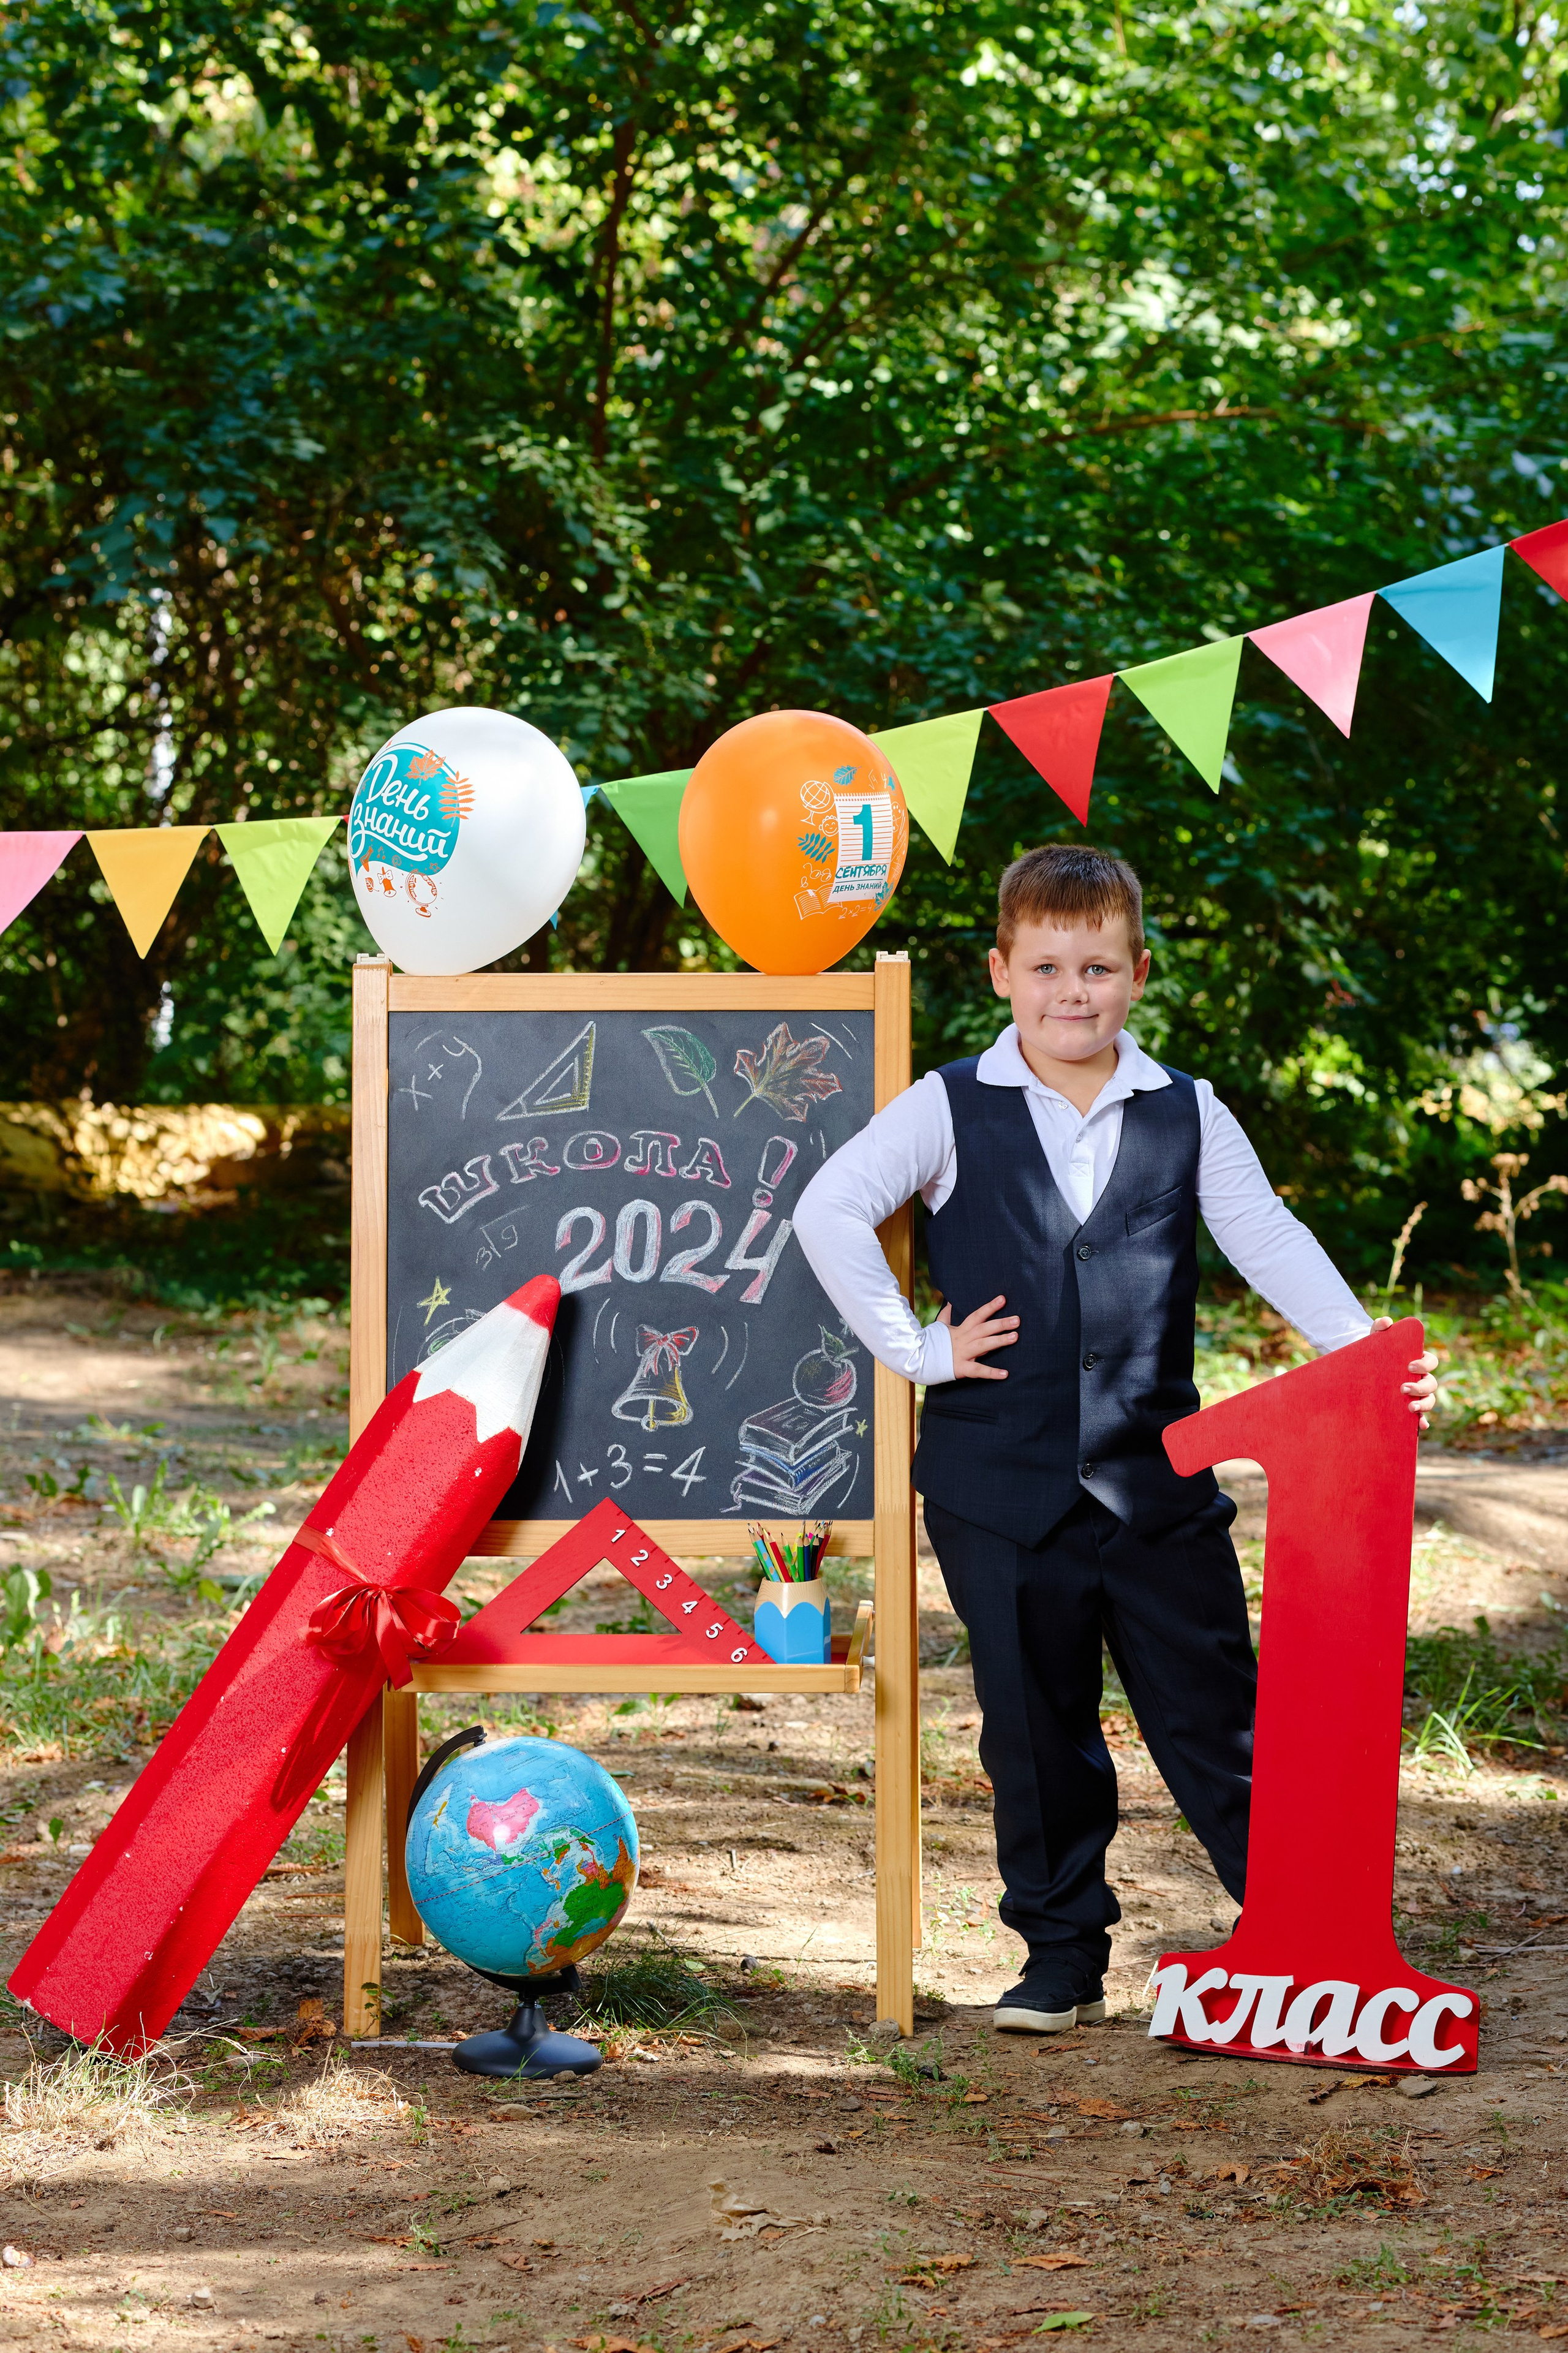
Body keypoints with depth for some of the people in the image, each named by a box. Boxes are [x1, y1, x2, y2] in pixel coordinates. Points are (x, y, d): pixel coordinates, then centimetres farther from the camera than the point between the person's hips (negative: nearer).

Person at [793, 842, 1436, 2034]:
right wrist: (916, 1345, -10)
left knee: (1216, 1720, 5)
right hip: (1004, 1487, -1)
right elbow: (830, 1210, -8)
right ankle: (1063, 1955, 21)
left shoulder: (1188, 1116, 5)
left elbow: (1267, 1236, -3)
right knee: (1039, 1733, 9)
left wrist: (1366, 1349, -17)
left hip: (1158, 1477, 1)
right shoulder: (953, 1110, 0)